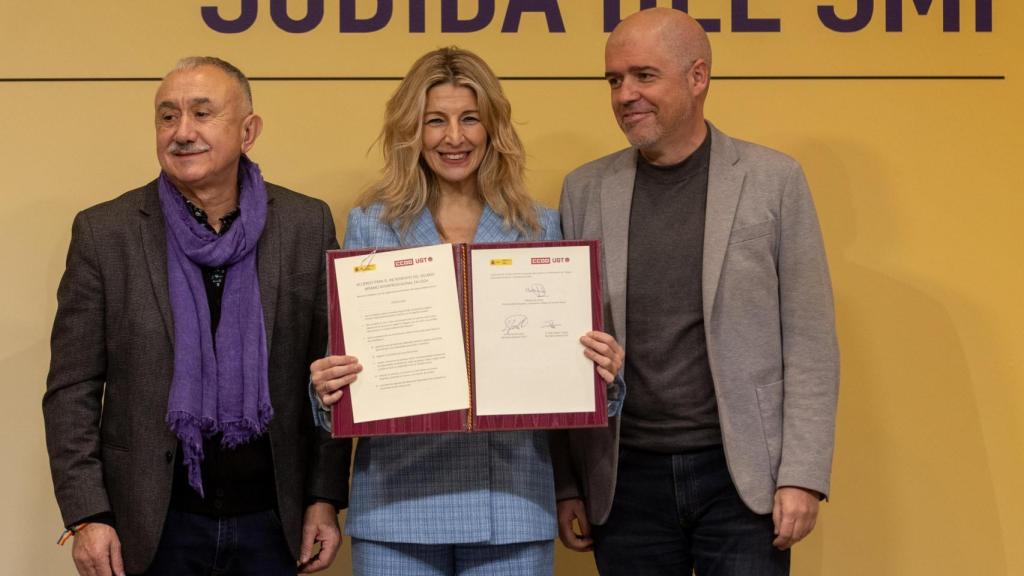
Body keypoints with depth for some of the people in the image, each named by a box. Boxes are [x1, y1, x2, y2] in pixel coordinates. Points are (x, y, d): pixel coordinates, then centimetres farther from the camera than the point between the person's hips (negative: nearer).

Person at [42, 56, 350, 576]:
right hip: (155, 526, -1)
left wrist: (325, 498, 0)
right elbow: (71, 391, -2)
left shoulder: (306, 225, 1)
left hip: (273, 518, 1)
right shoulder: (104, 233, -2)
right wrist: (86, 517, -8)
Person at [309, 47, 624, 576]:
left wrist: (601, 368, -12)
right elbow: (342, 358, 6)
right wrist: (327, 384, -15)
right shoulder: (370, 226, 6)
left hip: (510, 502, 1)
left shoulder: (540, 229, 8)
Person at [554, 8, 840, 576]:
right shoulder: (586, 190, 6)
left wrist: (803, 477, -8)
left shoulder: (773, 181, -1)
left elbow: (810, 343, -2)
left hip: (741, 477, -2)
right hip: (625, 480, 2)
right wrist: (566, 485, 5)